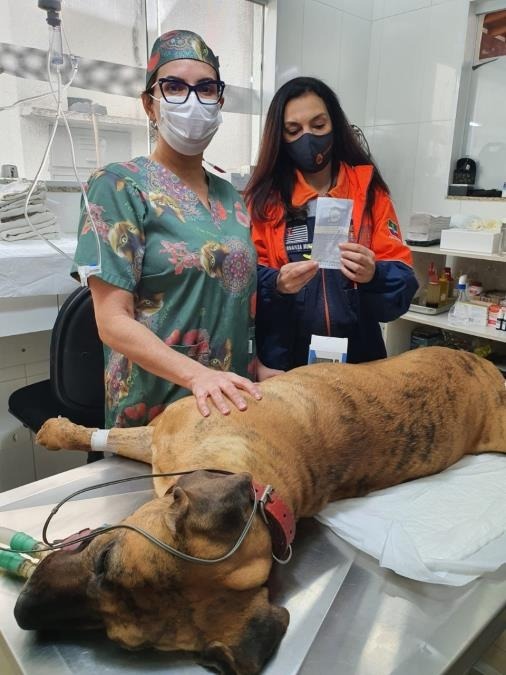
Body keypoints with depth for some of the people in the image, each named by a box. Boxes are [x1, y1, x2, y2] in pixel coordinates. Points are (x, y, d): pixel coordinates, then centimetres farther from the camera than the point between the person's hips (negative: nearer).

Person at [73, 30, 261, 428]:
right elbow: (113, 322, -15)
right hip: (153, 410, -5)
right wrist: (197, 374, -28)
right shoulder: (119, 185, -10)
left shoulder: (231, 197, 8)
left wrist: (258, 370, 0)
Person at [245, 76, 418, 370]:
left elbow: (403, 281, -4)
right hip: (282, 360, -1)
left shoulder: (369, 189, 1)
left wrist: (374, 276, -25)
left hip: (356, 356, 2)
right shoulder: (265, 194, -1)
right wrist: (275, 283, -26)